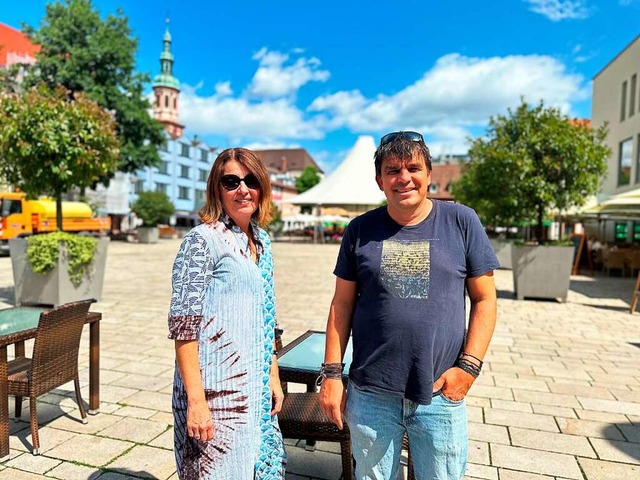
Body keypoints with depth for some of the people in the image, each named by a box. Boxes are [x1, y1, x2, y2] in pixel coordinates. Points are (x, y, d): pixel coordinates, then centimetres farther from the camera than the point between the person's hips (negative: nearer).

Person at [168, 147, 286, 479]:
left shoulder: (262, 241, 8)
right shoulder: (203, 240, -13)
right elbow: (183, 326, -16)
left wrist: (273, 376, 13)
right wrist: (195, 401, -18)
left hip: (256, 387, 7)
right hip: (215, 389, -7)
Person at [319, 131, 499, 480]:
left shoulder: (462, 222, -2)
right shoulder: (360, 230, 1)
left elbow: (484, 299, 1)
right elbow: (342, 304, 4)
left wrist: (469, 365, -8)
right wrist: (331, 373, 0)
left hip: (440, 395, 0)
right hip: (370, 395, 1)